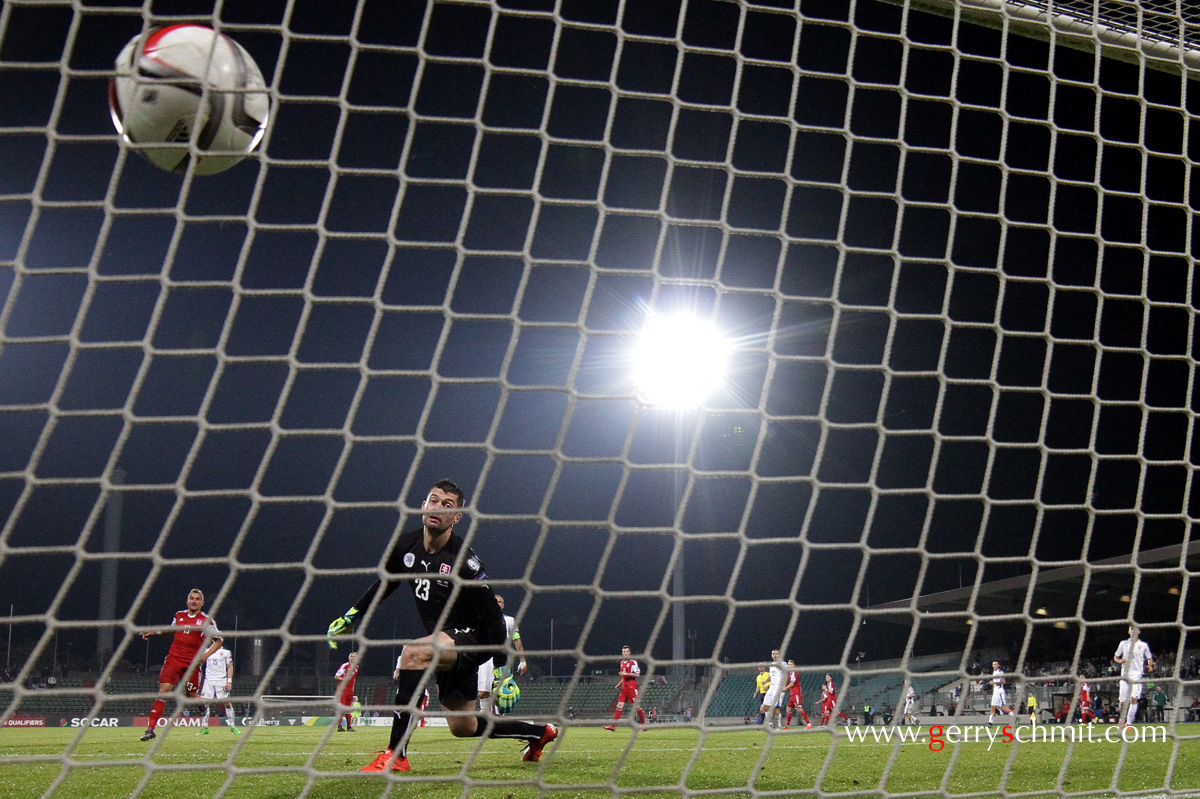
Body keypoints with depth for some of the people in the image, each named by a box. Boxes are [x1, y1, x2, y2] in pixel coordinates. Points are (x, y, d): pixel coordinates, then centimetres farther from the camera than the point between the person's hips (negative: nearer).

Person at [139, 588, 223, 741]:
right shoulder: (179, 615, 11)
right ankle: (150, 729, -15)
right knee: (164, 690, -12)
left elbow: (218, 641, 1)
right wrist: (155, 632, 20)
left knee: (191, 695, 2)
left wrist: (206, 655, -13)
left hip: (191, 664, -2)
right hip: (173, 659, 2)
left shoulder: (206, 620, -1)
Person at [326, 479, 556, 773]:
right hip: (444, 644, 8)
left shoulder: (464, 561, -22)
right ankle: (540, 732, 37)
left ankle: (396, 754, -33)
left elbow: (492, 615, -18)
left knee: (413, 653, -34)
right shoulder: (405, 545, -3)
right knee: (463, 727, 13)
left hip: (470, 639, -8)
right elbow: (385, 584, 18)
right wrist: (350, 617, 17)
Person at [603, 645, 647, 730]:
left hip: (632, 687, -7)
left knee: (636, 705, -4)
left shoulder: (633, 662, -6)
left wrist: (626, 673, -20)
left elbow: (637, 674, -14)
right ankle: (613, 725, -7)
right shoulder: (622, 663, 17)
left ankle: (643, 723, 7)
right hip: (624, 687, 7)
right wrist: (619, 684, 17)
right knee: (619, 705, -1)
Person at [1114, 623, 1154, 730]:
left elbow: (1149, 658, 16)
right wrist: (1119, 661, -6)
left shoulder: (1143, 645, 10)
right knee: (1123, 701, -1)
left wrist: (1150, 665, -6)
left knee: (1133, 699, -18)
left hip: (1137, 674, -2)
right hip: (1125, 674, 2)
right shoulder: (1123, 643, 13)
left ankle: (1129, 723, -17)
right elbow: (1115, 657, 17)